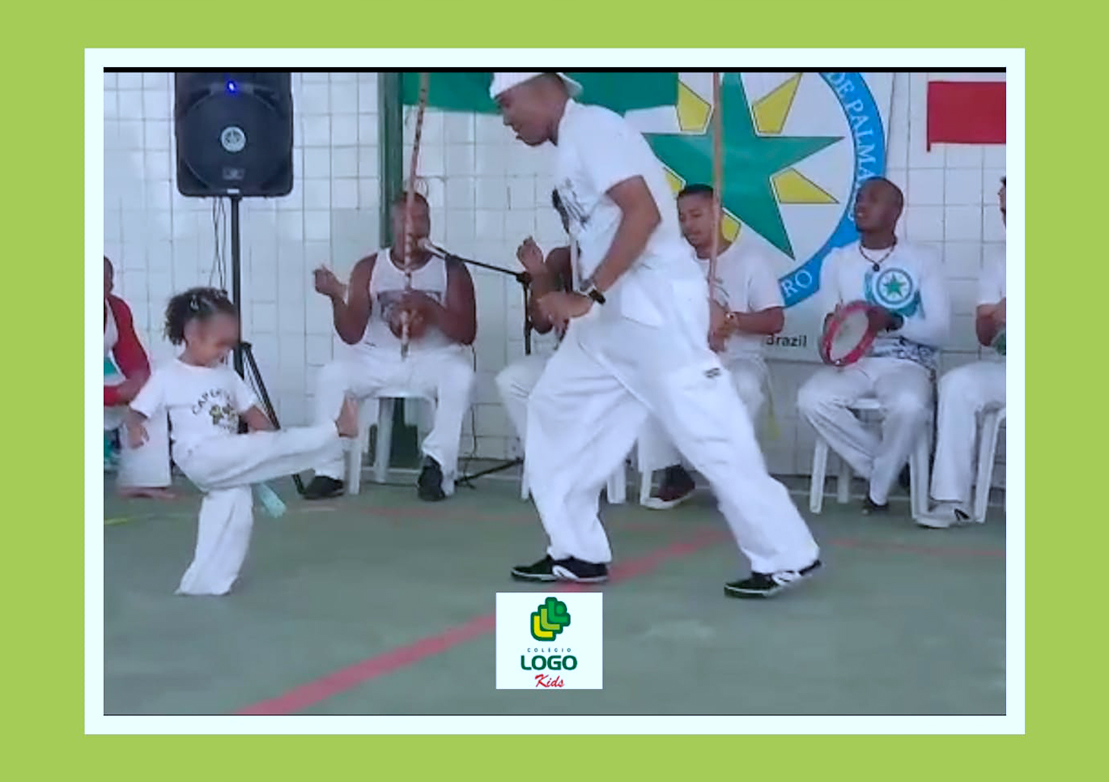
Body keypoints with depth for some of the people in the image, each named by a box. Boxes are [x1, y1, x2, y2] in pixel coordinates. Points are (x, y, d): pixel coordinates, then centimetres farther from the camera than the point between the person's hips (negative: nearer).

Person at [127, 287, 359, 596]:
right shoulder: (167, 377, -3)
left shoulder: (227, 376, 13)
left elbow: (252, 413, 15)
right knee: (268, 446, -20)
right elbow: (136, 411, -3)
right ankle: (336, 429, -19)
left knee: (235, 517, 6)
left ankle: (202, 583, 15)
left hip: (231, 464, 7)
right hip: (201, 458, -7)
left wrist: (272, 449, 1)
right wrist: (134, 428, -28)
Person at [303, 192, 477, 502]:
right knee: (330, 376, -24)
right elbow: (352, 334, 0)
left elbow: (467, 333, -6)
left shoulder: (451, 270, 2)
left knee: (461, 375, -34)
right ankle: (329, 471, -18)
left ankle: (437, 465, -25)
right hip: (378, 358, 2)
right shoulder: (369, 269, 5)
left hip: (435, 358, -1)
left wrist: (430, 306, -21)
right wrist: (337, 297, -18)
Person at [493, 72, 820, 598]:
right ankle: (578, 553, 17)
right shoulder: (572, 143, 19)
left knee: (707, 431, -8)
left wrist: (585, 295, -24)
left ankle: (785, 556, 0)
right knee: (557, 408, 12)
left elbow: (644, 214, -23)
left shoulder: (592, 127, -11)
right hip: (612, 310, 11)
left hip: (656, 305, -11)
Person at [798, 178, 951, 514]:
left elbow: (939, 331, -3)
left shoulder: (923, 261, 2)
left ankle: (879, 490, -11)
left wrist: (893, 322, -21)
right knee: (811, 398, -29)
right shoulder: (837, 260, 11)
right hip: (853, 363, 3)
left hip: (905, 364, -3)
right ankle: (893, 465, -9)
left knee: (909, 405, -38)